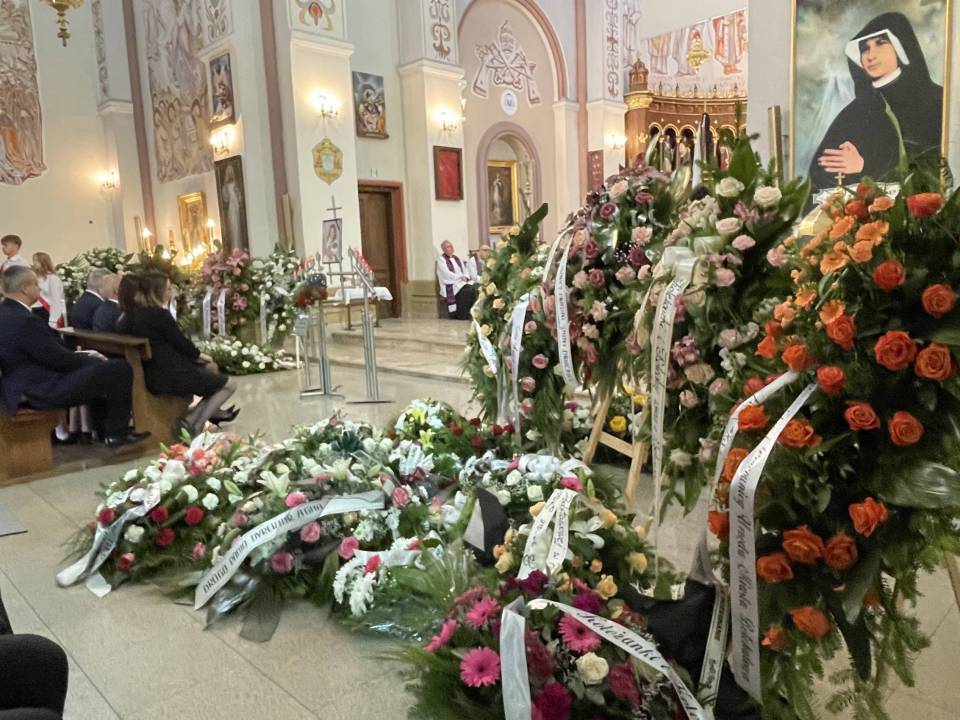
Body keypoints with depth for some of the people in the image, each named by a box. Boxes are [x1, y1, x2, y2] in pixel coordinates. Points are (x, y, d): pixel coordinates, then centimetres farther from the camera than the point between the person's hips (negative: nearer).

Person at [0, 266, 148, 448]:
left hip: (26, 385, 11)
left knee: (95, 365, 27)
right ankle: (116, 433, 3)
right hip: (42, 389, -11)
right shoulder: (24, 320, -24)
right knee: (121, 370, -9)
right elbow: (58, 359, -20)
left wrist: (86, 356, 8)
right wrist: (93, 359, -3)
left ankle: (105, 426, 30)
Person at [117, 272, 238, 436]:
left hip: (150, 373, 10)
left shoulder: (132, 313, 5)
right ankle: (192, 424, 0)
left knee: (210, 367, 27)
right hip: (169, 376, -10)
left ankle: (212, 411, 34)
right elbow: (181, 343, -12)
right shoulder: (160, 314, -20)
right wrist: (200, 355, 7)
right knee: (229, 385, 1)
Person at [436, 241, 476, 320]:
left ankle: (471, 313, -22)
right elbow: (447, 274, -11)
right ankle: (462, 316, -25)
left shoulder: (456, 258, 22)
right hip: (450, 285, -6)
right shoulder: (441, 260, 0)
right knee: (465, 291, -32)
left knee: (473, 288, -25)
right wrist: (461, 277, -12)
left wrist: (465, 277, -6)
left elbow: (465, 270, 17)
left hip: (462, 282, 6)